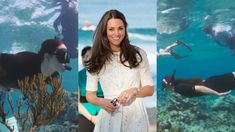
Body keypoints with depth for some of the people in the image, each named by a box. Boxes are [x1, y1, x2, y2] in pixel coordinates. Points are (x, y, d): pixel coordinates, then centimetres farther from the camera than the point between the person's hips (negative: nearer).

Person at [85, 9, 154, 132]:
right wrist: (101, 102, -17)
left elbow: (150, 89, 3)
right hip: (109, 116, 0)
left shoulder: (138, 54, -1)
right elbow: (90, 94, 4)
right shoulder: (97, 60, 0)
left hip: (135, 115, 0)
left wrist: (134, 91, -17)